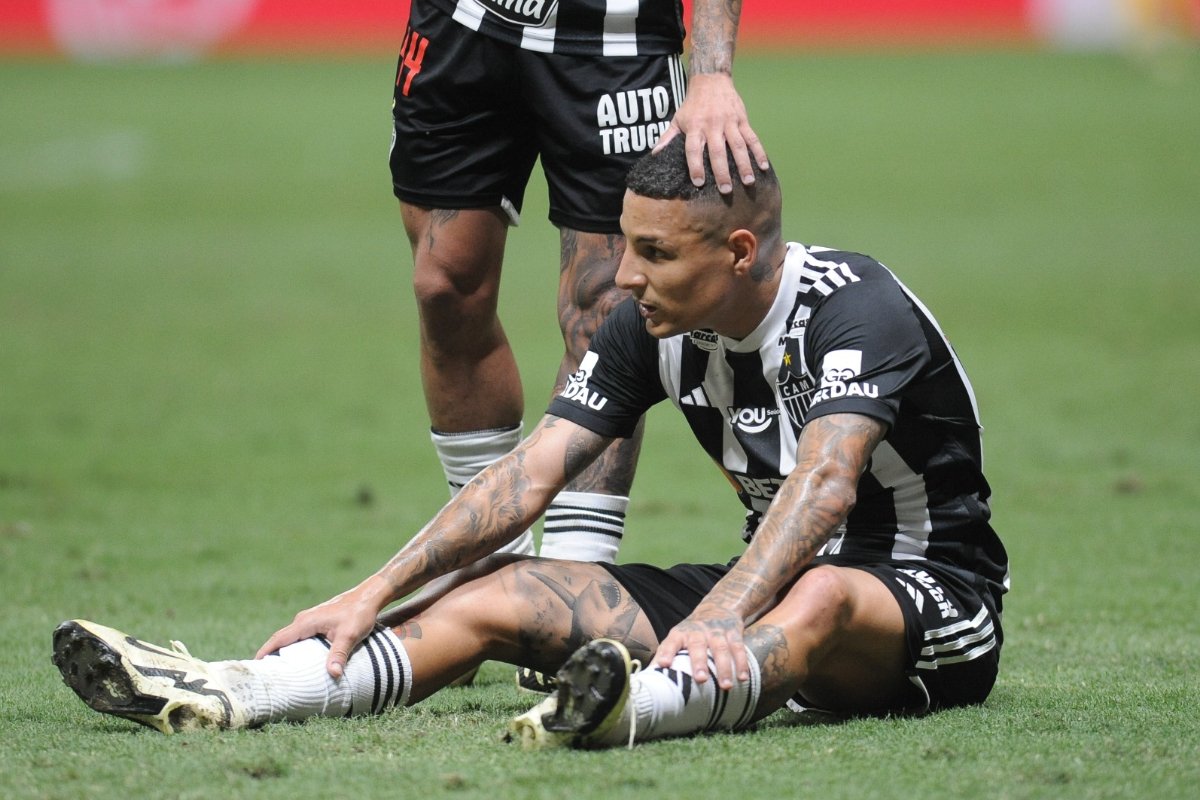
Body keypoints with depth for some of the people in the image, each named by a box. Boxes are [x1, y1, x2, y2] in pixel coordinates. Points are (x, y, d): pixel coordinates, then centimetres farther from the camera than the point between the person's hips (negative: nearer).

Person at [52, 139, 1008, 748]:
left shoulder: (857, 311, -22)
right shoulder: (652, 328, 0)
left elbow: (824, 484, -38)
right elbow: (533, 472, -3)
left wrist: (720, 618, -54)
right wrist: (375, 592, -13)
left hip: (932, 600, -6)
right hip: (765, 587, 7)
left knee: (819, 598, -43)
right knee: (500, 593, -9)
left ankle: (640, 706, -74)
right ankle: (224, 696, -26)